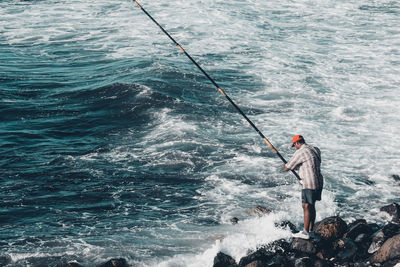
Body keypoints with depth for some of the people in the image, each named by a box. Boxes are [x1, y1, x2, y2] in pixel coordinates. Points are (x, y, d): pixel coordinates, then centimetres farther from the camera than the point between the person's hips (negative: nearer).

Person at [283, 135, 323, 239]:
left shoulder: (300, 153, -13)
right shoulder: (315, 150, 12)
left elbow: (287, 168, -5)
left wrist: (286, 166, 19)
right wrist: (296, 167, 25)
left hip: (309, 184, -9)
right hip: (319, 182, 9)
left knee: (306, 207, -3)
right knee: (311, 206, 15)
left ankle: (306, 233, 0)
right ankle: (311, 231, 21)